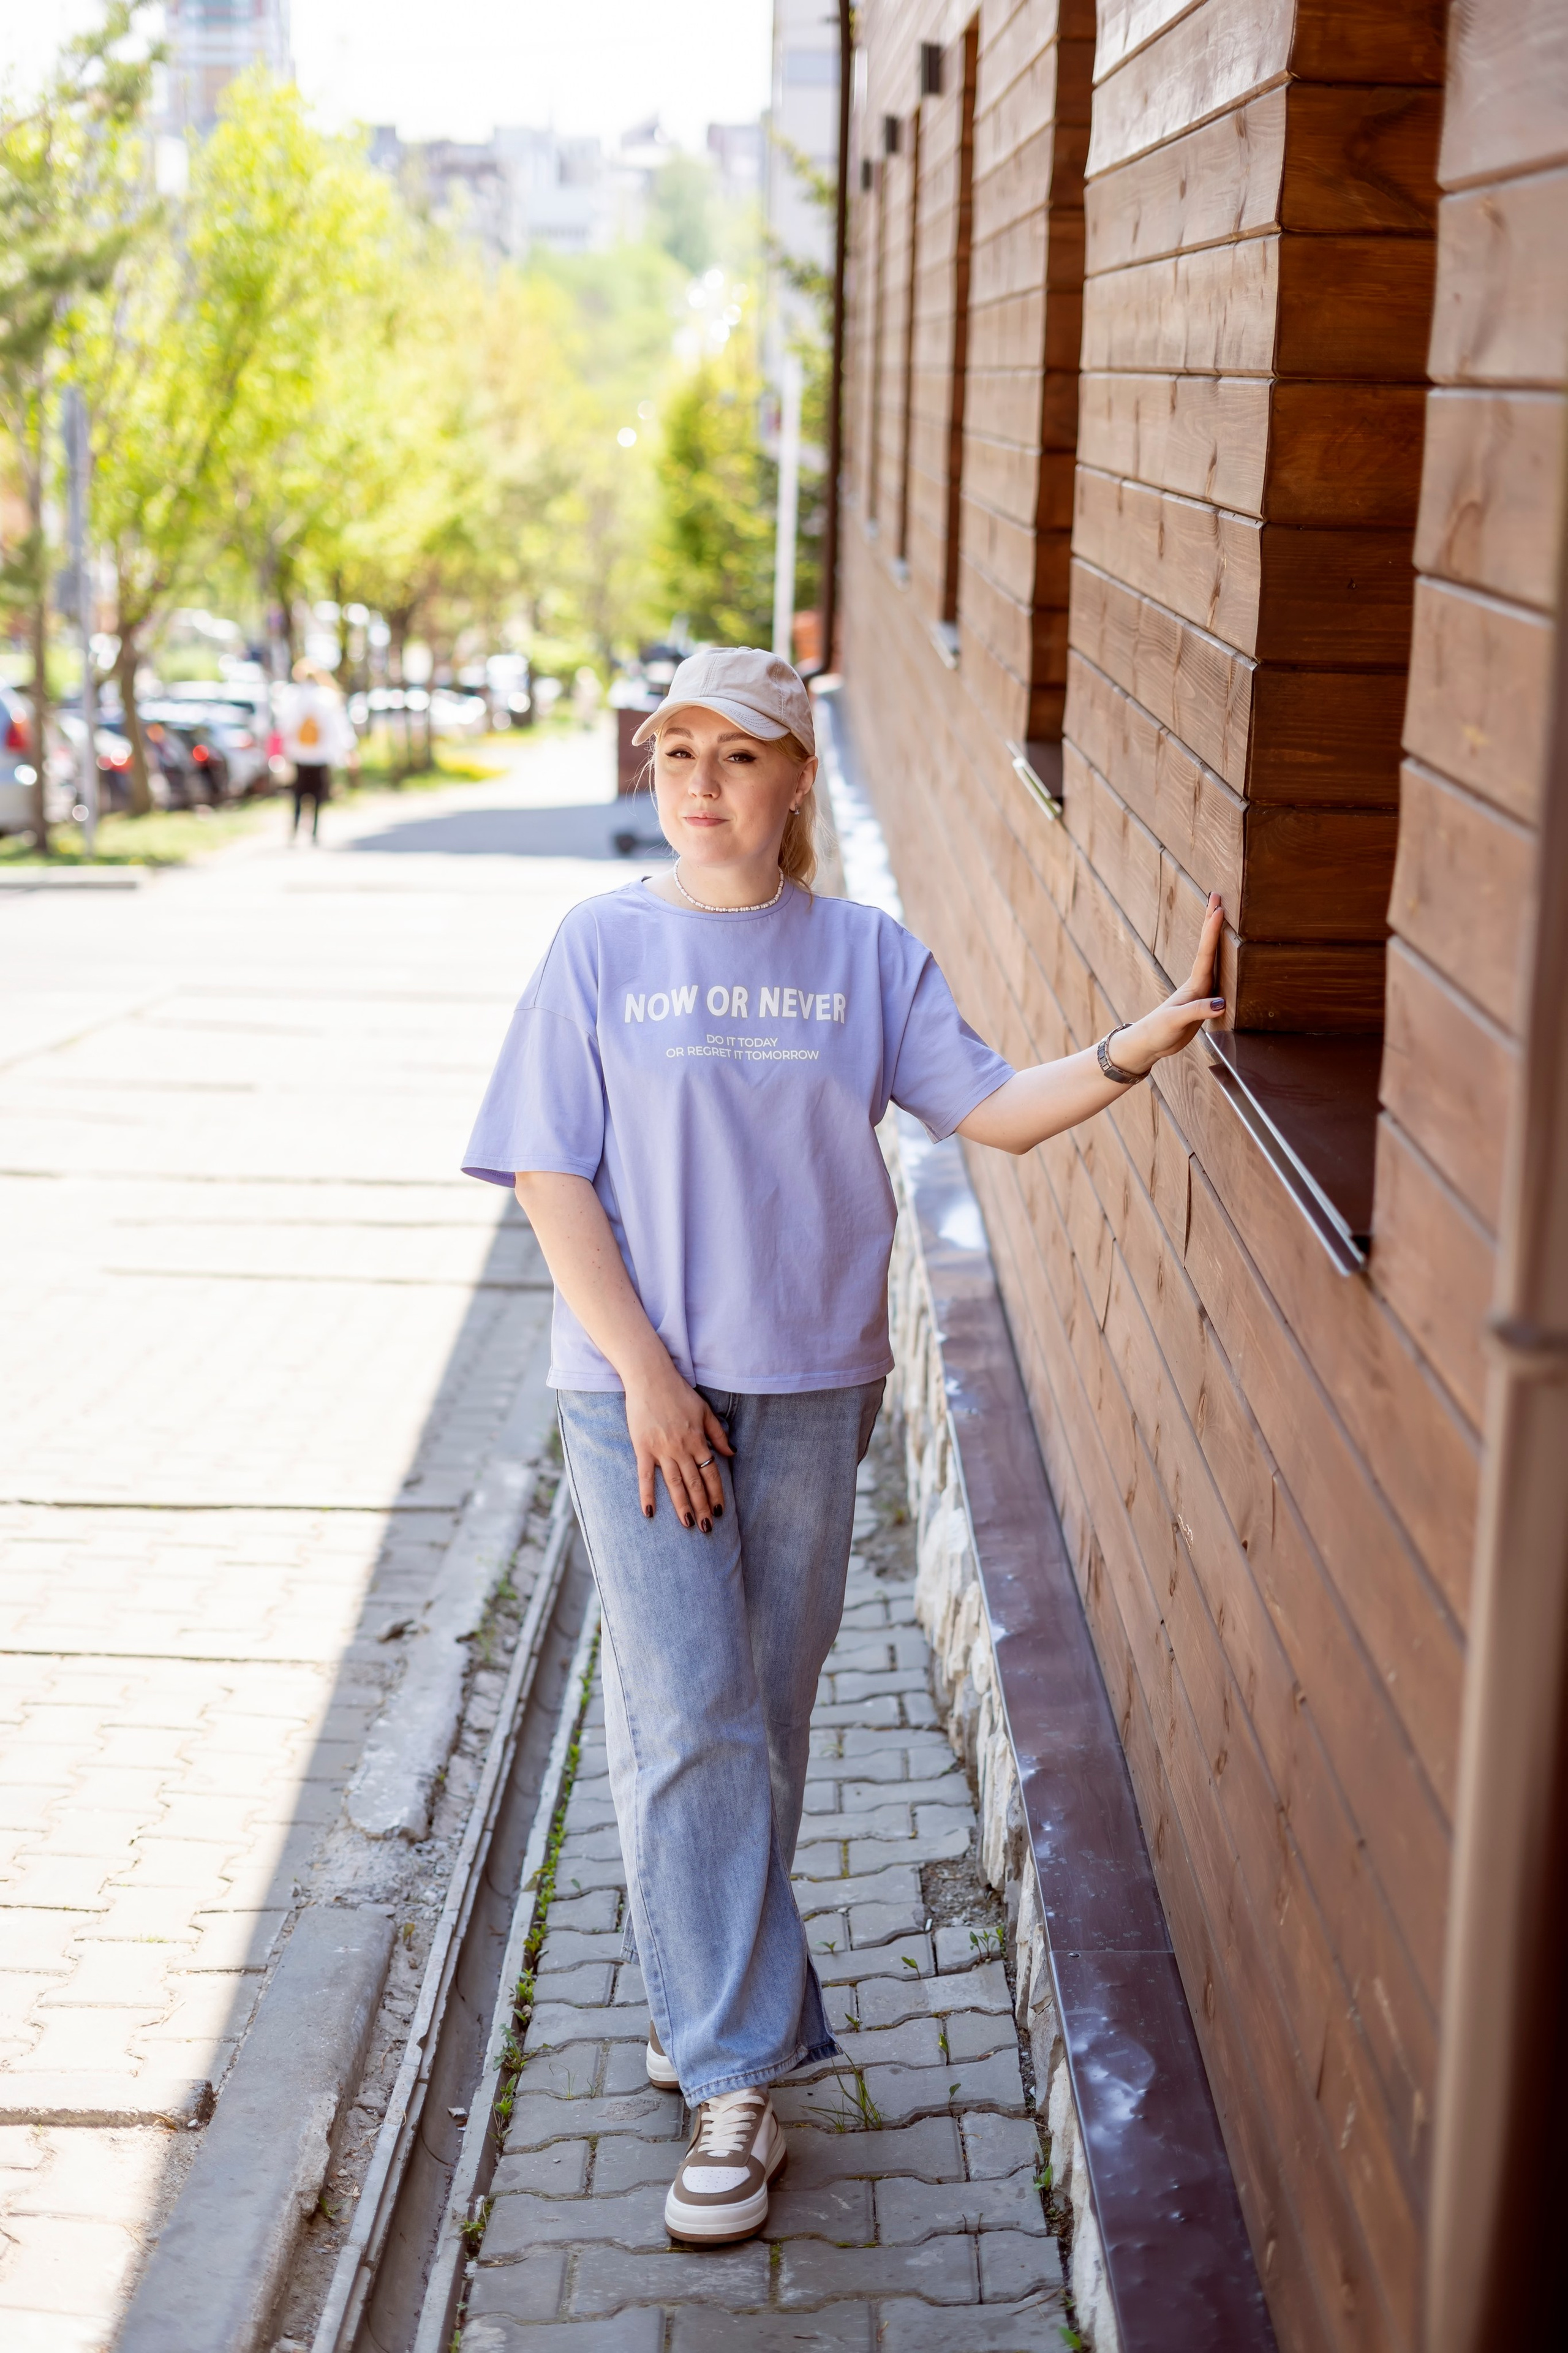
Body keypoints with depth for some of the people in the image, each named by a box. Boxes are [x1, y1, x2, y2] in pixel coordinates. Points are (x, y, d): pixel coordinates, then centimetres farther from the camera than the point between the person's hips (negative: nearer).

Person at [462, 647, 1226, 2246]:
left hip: (808, 1387, 2)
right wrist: (648, 1376, -11)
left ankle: (701, 1996, 29)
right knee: (684, 1719, -6)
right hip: (634, 1387, -2)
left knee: (764, 1712, 10)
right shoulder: (600, 949, 0)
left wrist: (1141, 1046, -15)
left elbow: (994, 1110, 1)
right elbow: (550, 1179, -4)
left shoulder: (865, 957, 5)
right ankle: (739, 2070, 0)